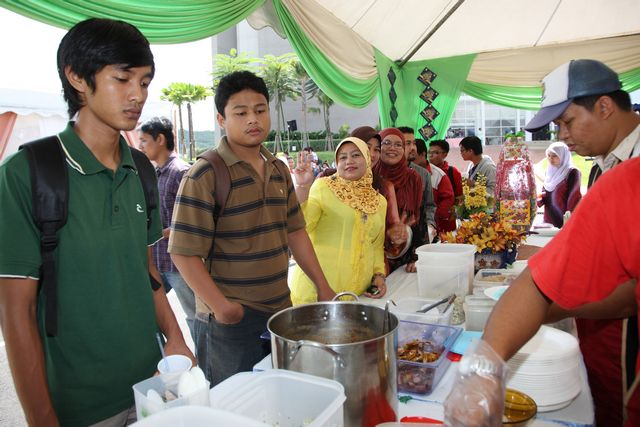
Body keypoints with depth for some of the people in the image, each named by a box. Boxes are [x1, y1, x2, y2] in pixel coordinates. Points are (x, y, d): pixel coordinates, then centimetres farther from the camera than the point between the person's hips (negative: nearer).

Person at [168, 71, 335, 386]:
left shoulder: (279, 171, 8)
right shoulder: (203, 176, -14)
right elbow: (184, 253, -16)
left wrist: (322, 286, 9)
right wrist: (220, 306, -20)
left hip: (281, 311, 7)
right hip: (230, 323, -6)